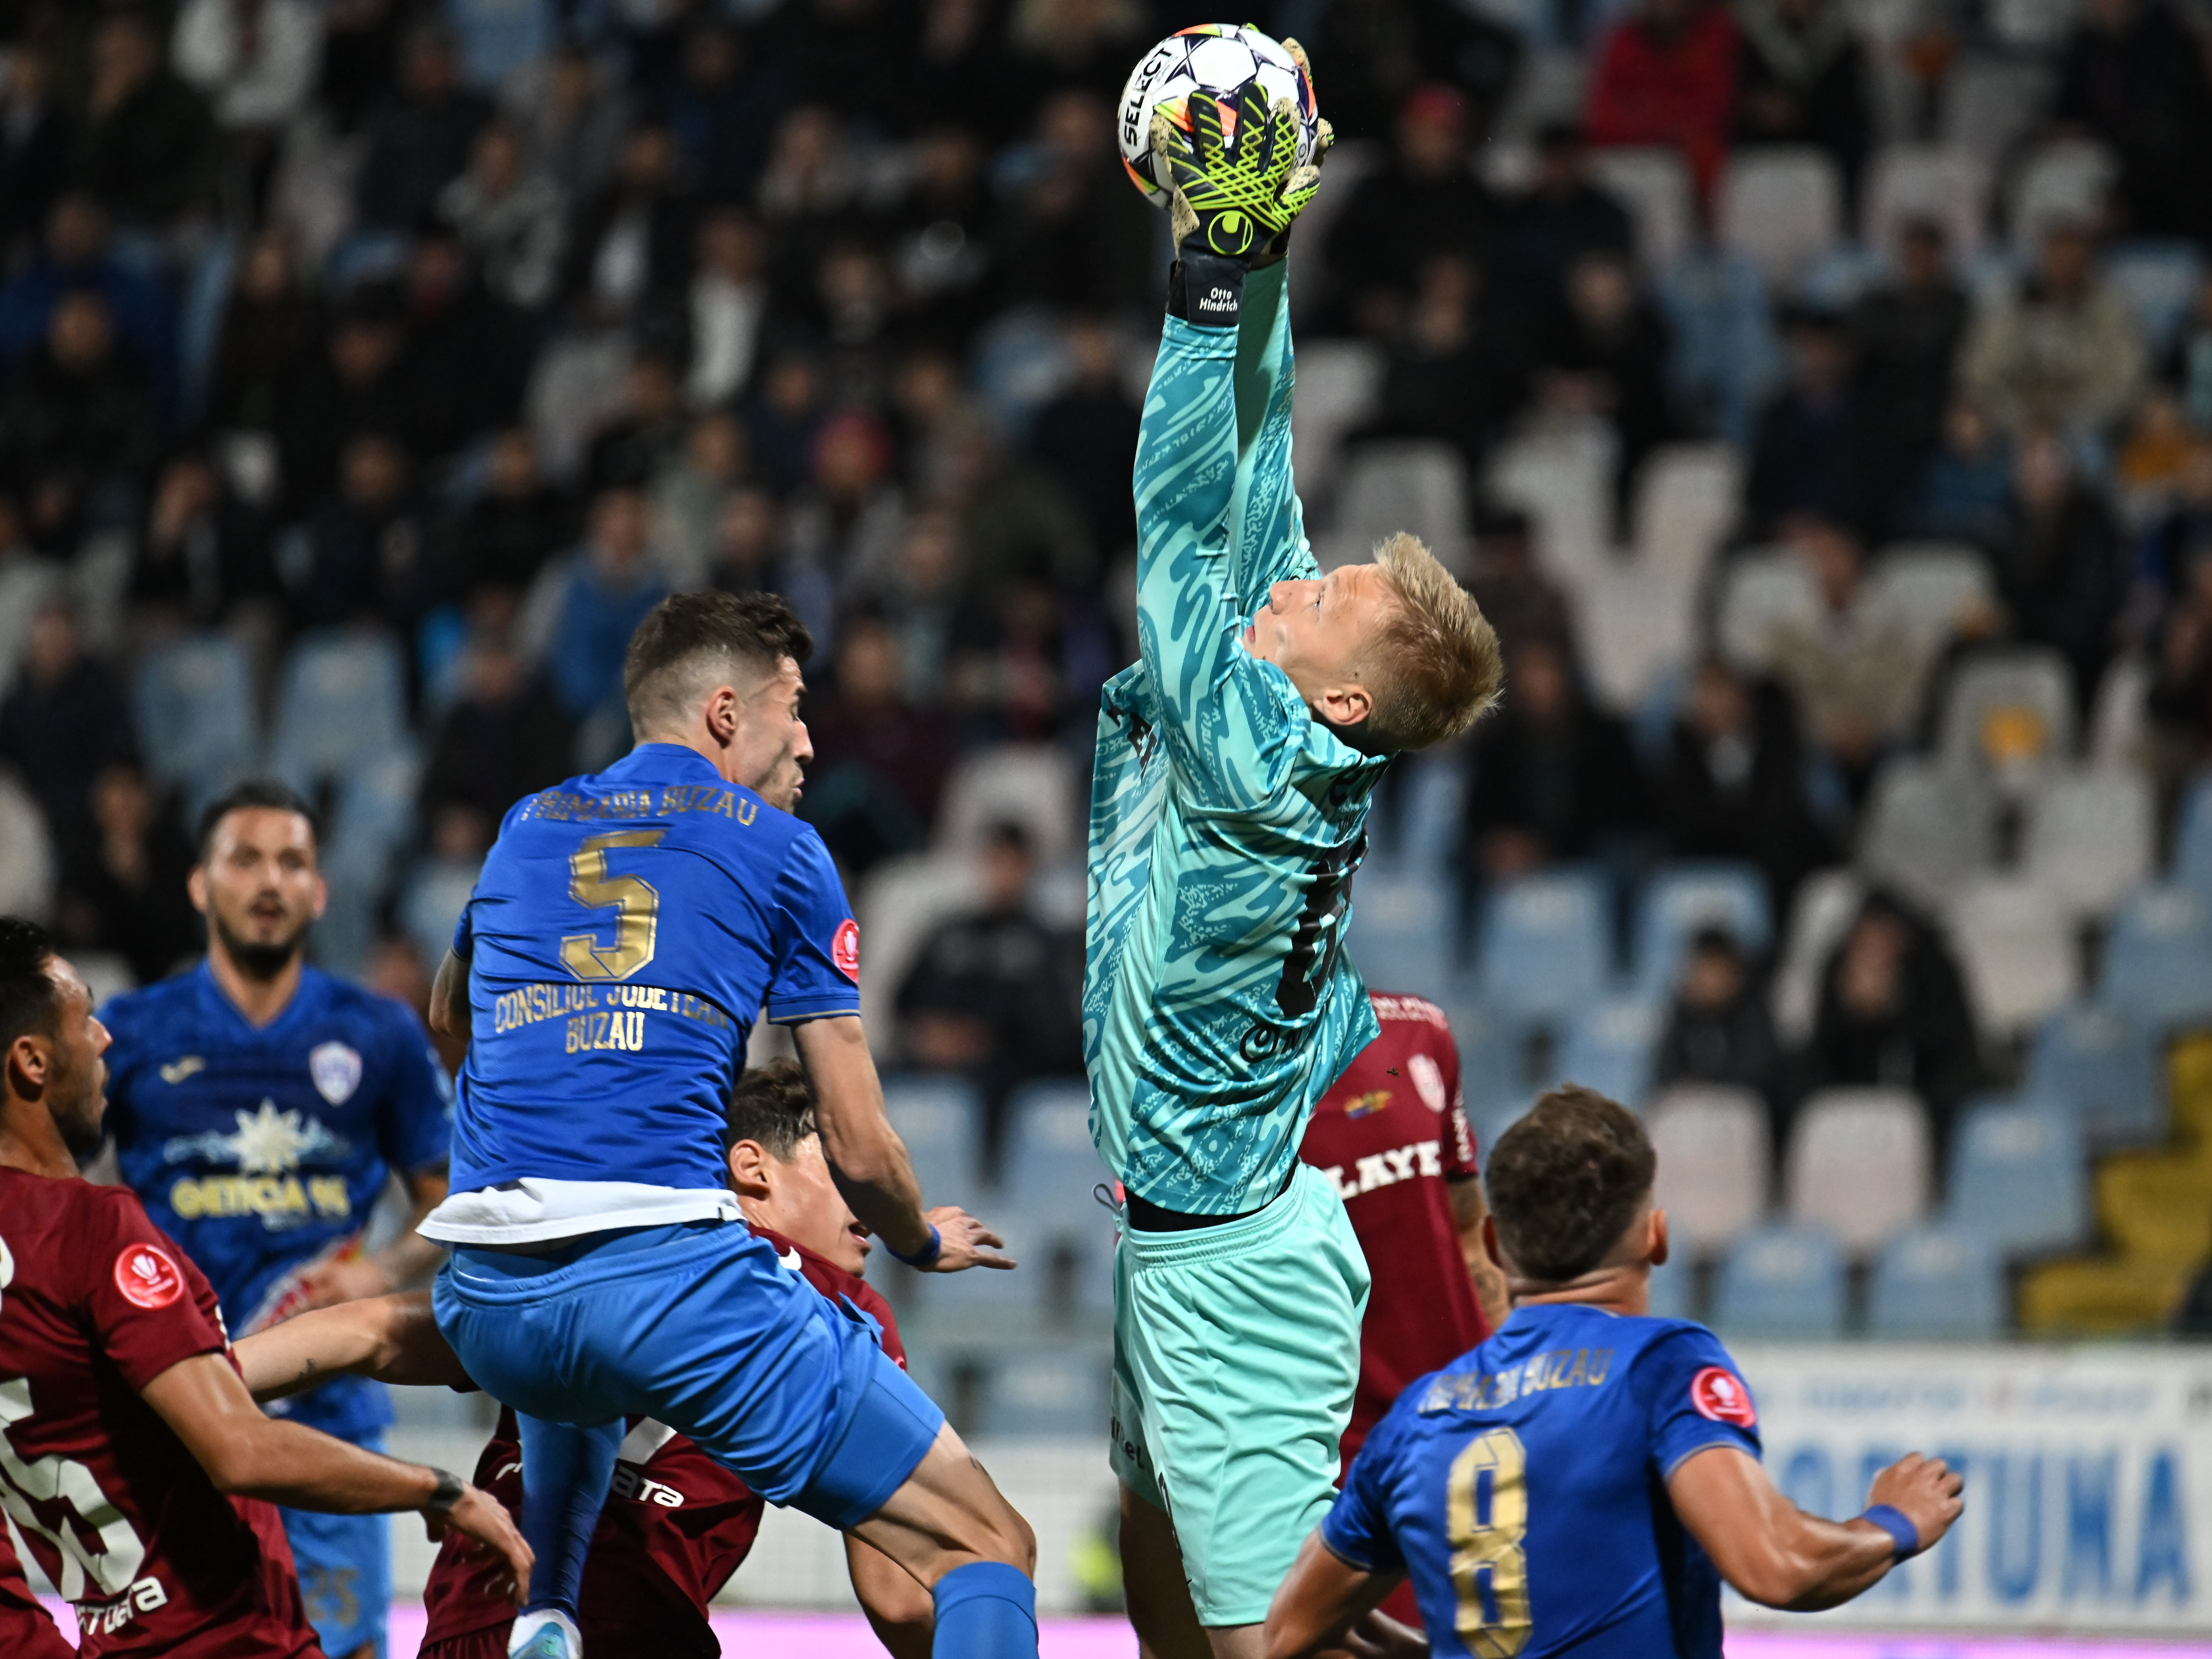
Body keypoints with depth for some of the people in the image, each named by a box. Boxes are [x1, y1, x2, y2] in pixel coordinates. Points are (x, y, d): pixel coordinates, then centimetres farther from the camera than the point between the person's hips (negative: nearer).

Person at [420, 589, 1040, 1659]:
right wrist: (926, 1245, 29)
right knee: (989, 1553, -4)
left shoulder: (526, 829, 22)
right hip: (669, 1273, -6)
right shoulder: (780, 850, 9)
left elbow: (446, 1016, 43)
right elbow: (859, 1149, 7)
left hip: (483, 1304, 6)